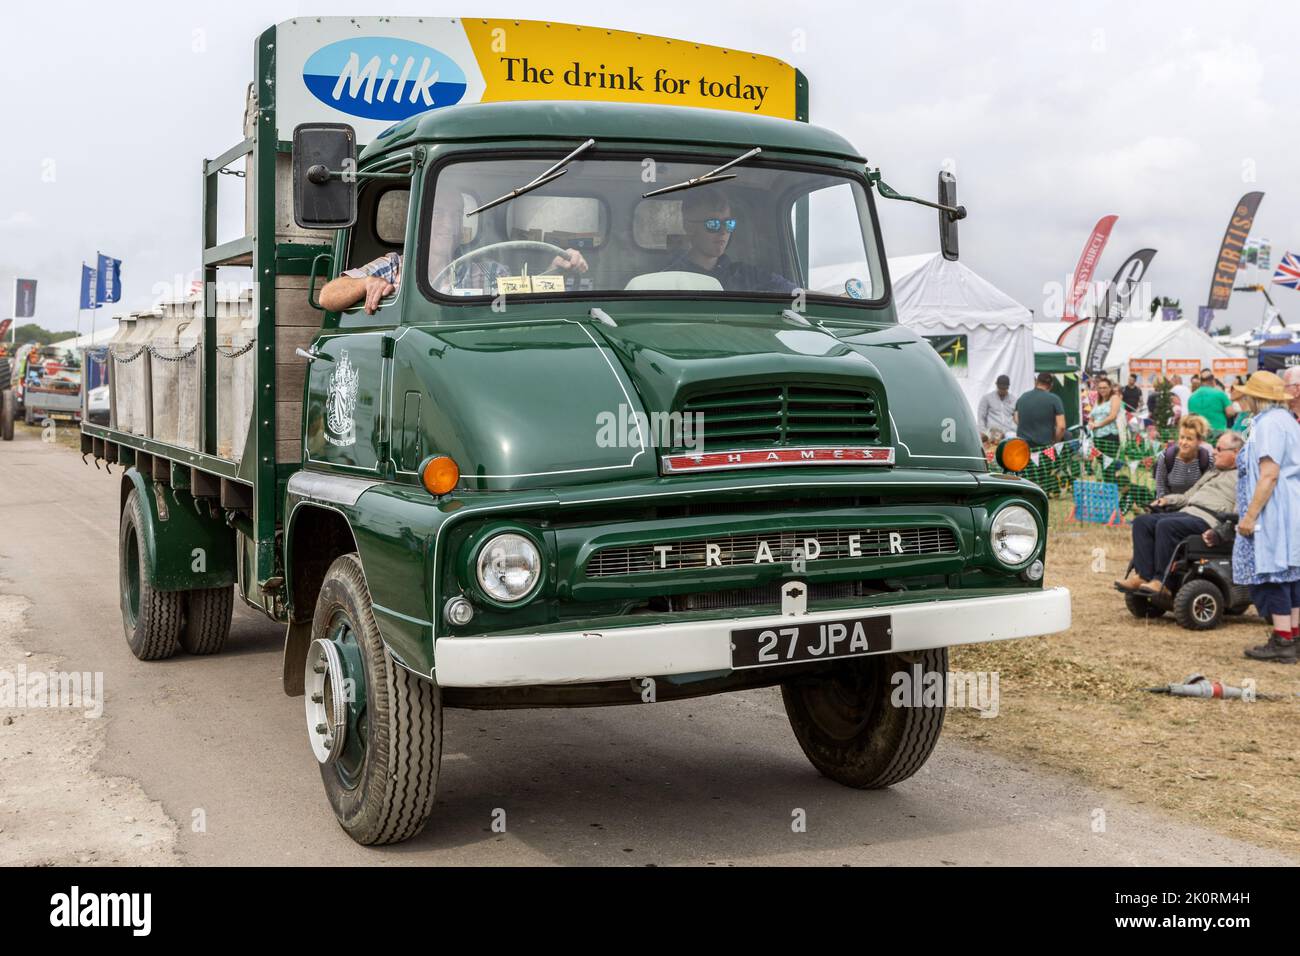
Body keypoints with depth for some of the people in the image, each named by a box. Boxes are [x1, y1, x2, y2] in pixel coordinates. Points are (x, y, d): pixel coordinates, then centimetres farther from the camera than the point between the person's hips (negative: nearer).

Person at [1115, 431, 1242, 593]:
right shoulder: (1212, 471, 32)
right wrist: (1168, 500, 15)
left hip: (1207, 519, -9)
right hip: (1185, 512, 9)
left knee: (1166, 525, -34)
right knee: (1142, 521, -11)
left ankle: (1161, 581, -30)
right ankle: (1142, 576, -22)